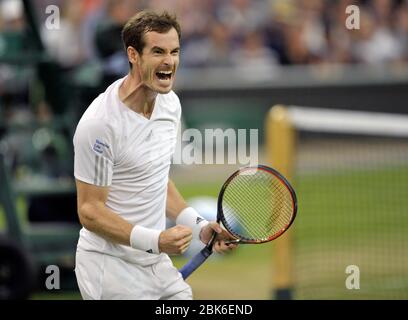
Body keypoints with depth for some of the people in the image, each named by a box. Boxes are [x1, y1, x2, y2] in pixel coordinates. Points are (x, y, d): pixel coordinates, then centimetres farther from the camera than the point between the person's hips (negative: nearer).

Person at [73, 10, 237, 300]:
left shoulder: (170, 103, 6)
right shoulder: (100, 123, -21)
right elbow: (90, 210, -18)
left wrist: (199, 226, 8)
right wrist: (154, 240, -27)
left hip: (158, 264, 8)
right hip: (112, 269, -8)